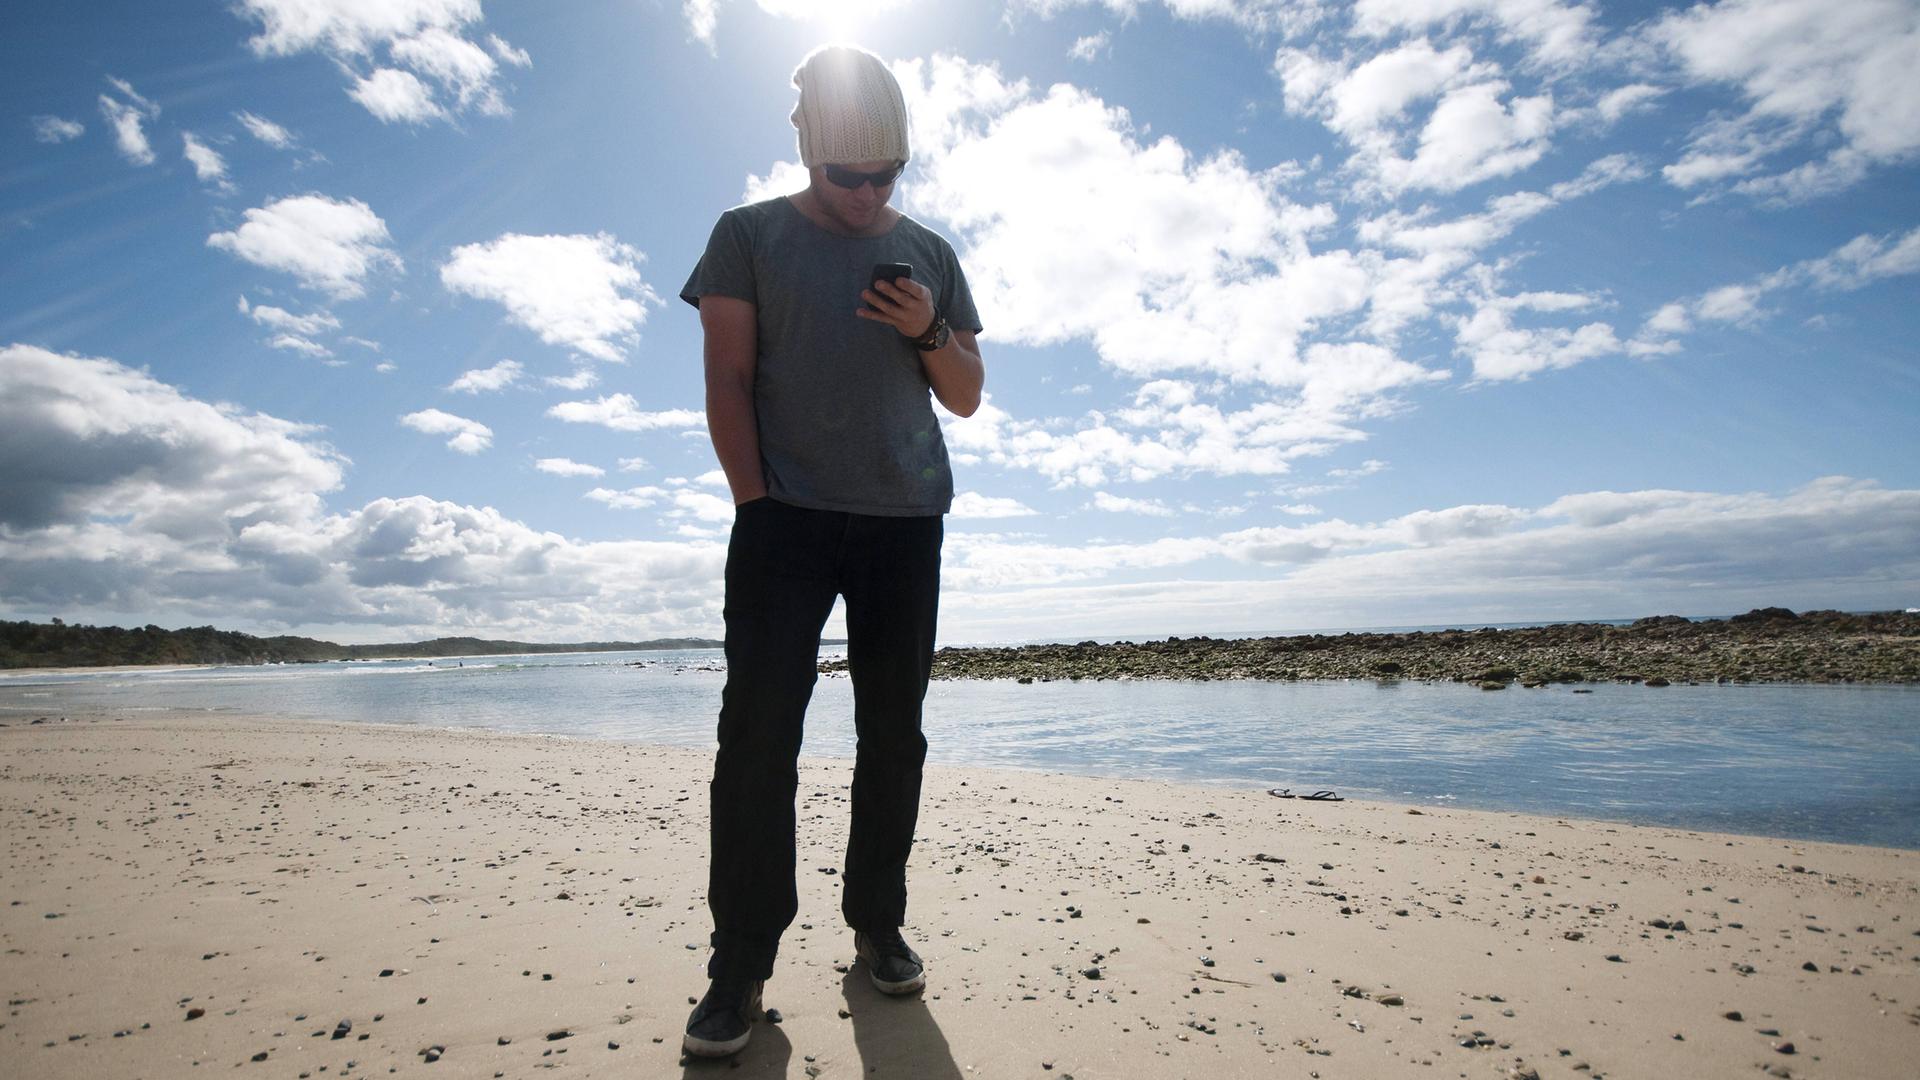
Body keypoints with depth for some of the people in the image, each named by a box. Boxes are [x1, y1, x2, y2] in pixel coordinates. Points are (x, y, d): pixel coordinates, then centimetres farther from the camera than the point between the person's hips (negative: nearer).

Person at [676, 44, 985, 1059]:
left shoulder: (929, 253, 16)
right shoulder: (750, 234, 9)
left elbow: (967, 398, 15)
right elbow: (727, 377, 1)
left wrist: (930, 332, -5)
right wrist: (753, 501, -9)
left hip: (905, 522, 3)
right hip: (786, 516, -2)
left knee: (892, 732, 5)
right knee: (758, 724, -8)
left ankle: (877, 926, 20)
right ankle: (739, 963, 3)